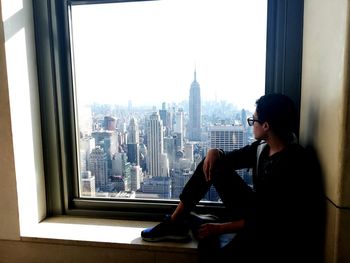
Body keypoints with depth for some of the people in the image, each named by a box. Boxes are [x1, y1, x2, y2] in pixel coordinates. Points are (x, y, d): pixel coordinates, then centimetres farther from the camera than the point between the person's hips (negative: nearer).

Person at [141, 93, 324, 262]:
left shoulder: (292, 167, -28)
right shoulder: (263, 146, -4)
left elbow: (266, 221, -25)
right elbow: (231, 159, 9)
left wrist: (220, 227, -18)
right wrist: (215, 153, -15)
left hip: (273, 233, -7)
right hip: (256, 212, 8)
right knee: (213, 163, -4)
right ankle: (175, 223, 0)